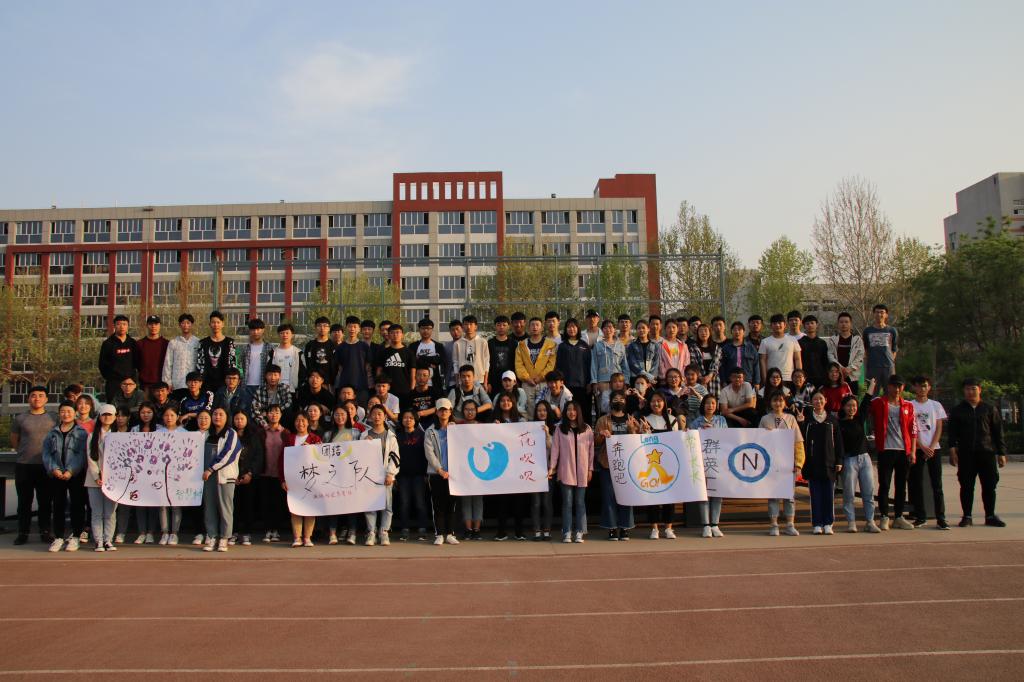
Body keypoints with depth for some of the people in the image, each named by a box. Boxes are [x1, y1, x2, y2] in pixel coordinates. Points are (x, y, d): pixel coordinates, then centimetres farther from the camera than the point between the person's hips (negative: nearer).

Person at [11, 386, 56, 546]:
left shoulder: (53, 419, 5)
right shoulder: (20, 419, 7)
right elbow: (14, 441, 14)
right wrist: (25, 453, 7)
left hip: (46, 465, 0)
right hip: (23, 465, 1)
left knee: (45, 501, 4)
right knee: (24, 500, 6)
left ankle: (45, 532, 11)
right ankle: (22, 533, 14)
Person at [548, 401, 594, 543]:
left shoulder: (587, 429, 7)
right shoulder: (560, 429, 4)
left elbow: (591, 450, 7)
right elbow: (555, 449, 1)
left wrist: (590, 469, 3)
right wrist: (551, 467, -6)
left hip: (582, 471, 1)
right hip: (565, 471, -1)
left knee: (580, 502, 3)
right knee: (567, 502, 0)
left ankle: (579, 533, 8)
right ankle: (567, 533, 4)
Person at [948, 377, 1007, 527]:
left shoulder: (990, 409, 10)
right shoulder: (957, 411, 9)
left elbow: (998, 432, 10)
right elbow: (952, 433, 5)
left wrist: (1001, 453, 5)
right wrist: (952, 449, -8)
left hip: (987, 453, 1)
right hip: (966, 454, 0)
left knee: (990, 486, 3)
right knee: (966, 486, 1)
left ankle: (990, 516, 14)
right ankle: (967, 516, 8)